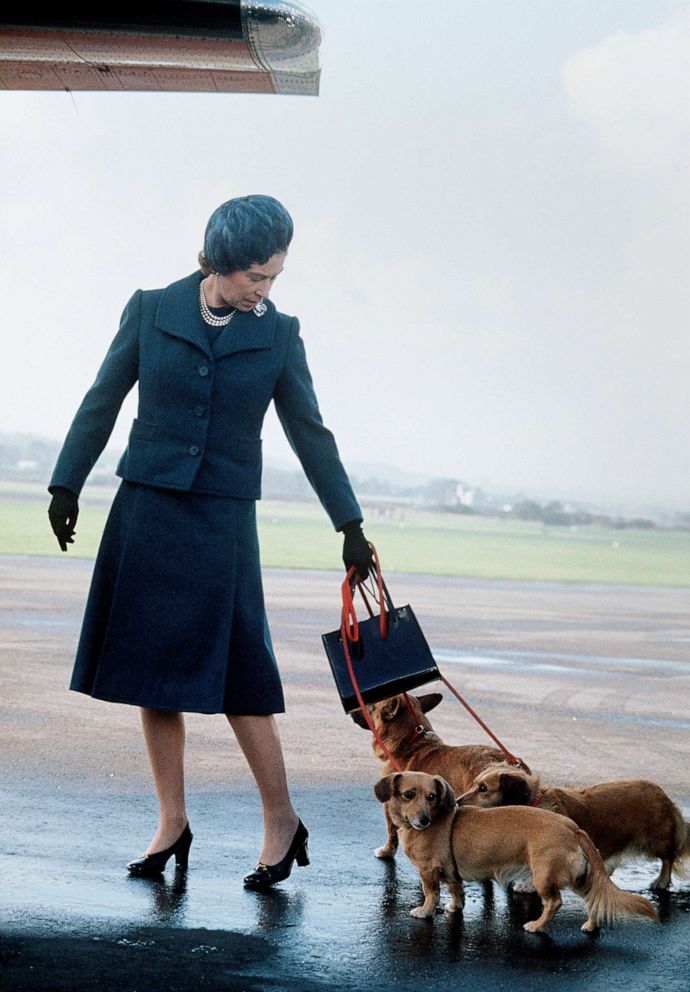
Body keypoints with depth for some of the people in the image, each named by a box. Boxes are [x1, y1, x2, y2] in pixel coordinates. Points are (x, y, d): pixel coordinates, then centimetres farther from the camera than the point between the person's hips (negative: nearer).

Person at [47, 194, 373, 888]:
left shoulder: (278, 335, 1)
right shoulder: (151, 311, 0)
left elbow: (310, 434, 8)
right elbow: (102, 402, 8)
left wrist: (349, 525, 8)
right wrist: (66, 484, 8)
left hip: (223, 521, -1)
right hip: (145, 514, 1)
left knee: (234, 674, -5)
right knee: (151, 672, 4)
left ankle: (282, 821, 8)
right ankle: (172, 823, 14)